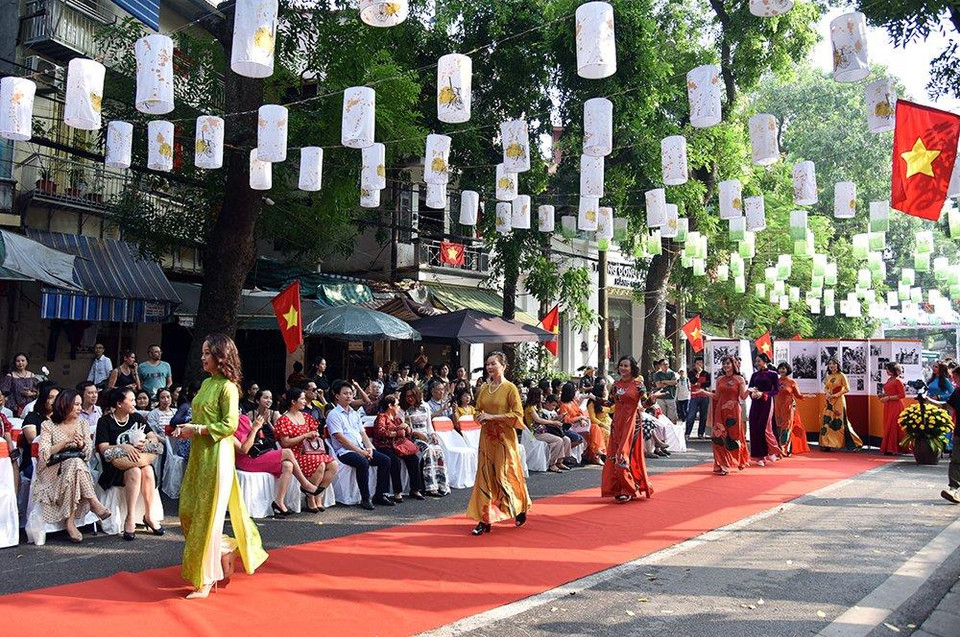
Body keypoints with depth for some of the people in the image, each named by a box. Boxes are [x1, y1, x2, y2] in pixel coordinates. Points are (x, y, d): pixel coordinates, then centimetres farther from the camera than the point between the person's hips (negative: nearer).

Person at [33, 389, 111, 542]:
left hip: (77, 466, 3)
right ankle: (94, 503, -33)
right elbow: (44, 454, -10)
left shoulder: (82, 424, 12)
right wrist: (66, 441, -16)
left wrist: (82, 445, -13)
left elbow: (89, 453, 9)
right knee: (75, 463, -36)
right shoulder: (48, 426, 1)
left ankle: (70, 522, -34)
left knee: (75, 463, -34)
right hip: (53, 471, -3)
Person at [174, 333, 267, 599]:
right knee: (188, 510, 9)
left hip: (217, 454, -9)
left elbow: (229, 425, -17)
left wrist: (196, 429, -16)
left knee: (208, 514, -3)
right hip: (199, 453, 9)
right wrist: (186, 429, 5)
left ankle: (206, 580, 7)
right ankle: (225, 549, 27)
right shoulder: (206, 383, 14)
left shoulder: (227, 387, -11)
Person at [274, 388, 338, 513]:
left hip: (310, 452, 7)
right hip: (295, 454, -7)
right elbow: (285, 443, -11)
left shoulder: (306, 416, 17)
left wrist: (315, 435, 0)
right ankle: (310, 499, -14)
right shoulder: (283, 420, -3)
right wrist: (306, 435, -13)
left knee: (333, 464, -18)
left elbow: (315, 431, 24)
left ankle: (317, 495, -6)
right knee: (320, 465, -31)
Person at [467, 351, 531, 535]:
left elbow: (517, 414, -13)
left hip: (504, 437, -5)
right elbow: (478, 410, 18)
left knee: (505, 475, 2)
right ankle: (485, 519, 4)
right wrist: (481, 417, -6)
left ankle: (521, 510, 26)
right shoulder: (484, 388, 8)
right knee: (486, 475, 2)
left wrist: (492, 417, -17)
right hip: (487, 437, 5)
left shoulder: (510, 388, -7)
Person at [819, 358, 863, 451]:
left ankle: (854, 444, 4)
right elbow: (825, 388, 19)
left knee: (839, 422, -6)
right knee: (827, 421, 1)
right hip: (829, 402, 6)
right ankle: (827, 444, 5)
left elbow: (847, 389, -9)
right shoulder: (828, 376, 10)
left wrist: (836, 395, -14)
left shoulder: (841, 376, -7)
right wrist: (826, 393, -3)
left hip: (838, 401, -6)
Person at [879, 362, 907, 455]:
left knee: (892, 426, -7)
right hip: (888, 406, 8)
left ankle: (891, 449, -2)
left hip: (896, 406, -8)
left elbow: (902, 395, -15)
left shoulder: (897, 381, -11)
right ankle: (888, 448, 11)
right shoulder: (889, 380, 13)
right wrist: (883, 395, 7)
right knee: (887, 426, 7)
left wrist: (888, 398, -16)